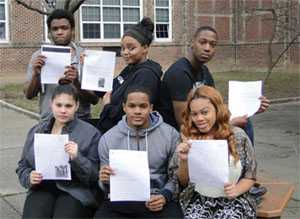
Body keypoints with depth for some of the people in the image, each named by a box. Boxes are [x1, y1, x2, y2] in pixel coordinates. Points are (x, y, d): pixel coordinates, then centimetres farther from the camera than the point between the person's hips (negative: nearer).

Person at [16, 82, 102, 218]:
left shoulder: (91, 133, 0)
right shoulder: (36, 131, 12)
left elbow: (95, 175, -3)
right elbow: (22, 166, 18)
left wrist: (77, 158, -21)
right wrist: (29, 177, -4)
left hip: (76, 191, -2)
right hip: (42, 188, 3)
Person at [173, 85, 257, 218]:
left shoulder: (238, 136, 1)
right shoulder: (188, 139, 3)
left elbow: (250, 176, 8)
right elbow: (183, 182, 5)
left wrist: (237, 190, -12)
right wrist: (184, 161, -14)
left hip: (232, 200, -1)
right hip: (198, 199, 1)